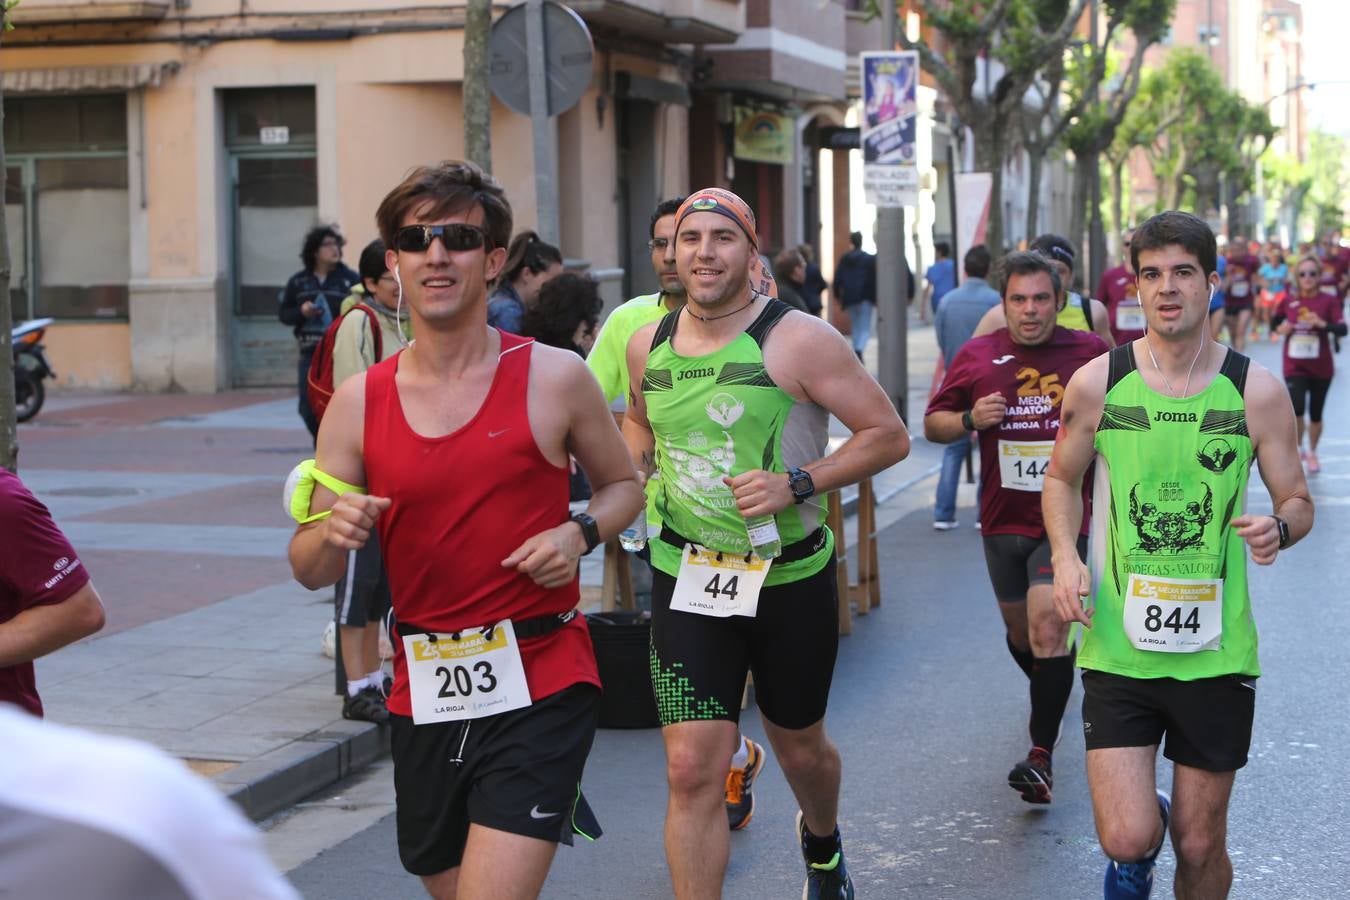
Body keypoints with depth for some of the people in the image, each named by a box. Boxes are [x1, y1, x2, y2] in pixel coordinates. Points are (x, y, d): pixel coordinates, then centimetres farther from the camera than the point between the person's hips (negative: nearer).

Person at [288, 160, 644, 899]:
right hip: (421, 692, 4)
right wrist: (333, 534, -18)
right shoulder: (358, 402, 1)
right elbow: (310, 571, 4)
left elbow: (622, 484, 11)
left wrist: (581, 533, -9)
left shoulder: (553, 378, -4)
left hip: (538, 682, -4)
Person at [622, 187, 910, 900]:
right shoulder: (647, 346, 2)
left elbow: (888, 434, -11)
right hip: (688, 578, 2)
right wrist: (628, 464, 2)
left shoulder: (797, 340, -13)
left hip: (791, 579, -2)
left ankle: (822, 842, 54)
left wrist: (797, 484, -22)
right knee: (691, 771, -10)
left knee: (799, 746, 20)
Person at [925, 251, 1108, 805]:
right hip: (1003, 519, 3)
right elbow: (932, 424, 9)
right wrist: (969, 419, -12)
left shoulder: (1091, 354, -2)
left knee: (1047, 622, -18)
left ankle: (1042, 755, -15)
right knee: (1019, 629, 16)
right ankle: (1051, 689, 49)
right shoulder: (977, 358, 2)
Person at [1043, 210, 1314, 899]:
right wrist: (1065, 556, -5)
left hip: (1216, 651, 0)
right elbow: (1062, 479, 13)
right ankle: (1142, 835, 29)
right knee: (1126, 839, -9)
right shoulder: (1097, 383, -2)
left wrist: (1279, 528, -18)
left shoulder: (1257, 392, -3)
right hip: (1119, 643, 0)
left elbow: (1297, 501, 6)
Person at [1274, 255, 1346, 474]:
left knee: (1315, 414, 11)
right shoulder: (1288, 301, -1)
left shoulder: (1329, 301, -6)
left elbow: (1342, 329, -16)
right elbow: (1274, 322, 15)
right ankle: (1298, 448, 7)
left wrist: (1323, 324, -33)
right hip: (1295, 366, 0)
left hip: (1321, 368, 0)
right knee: (1297, 409, -18)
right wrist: (1280, 328, -7)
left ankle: (1312, 454, 34)